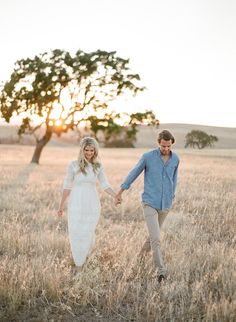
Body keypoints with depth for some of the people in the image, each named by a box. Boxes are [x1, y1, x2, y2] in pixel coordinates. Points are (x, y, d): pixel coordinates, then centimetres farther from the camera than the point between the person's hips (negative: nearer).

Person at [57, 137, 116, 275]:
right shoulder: (74, 165, -6)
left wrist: (116, 196, -14)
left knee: (89, 234, 7)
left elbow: (106, 185, 3)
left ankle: (84, 254, 38)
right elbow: (67, 186, 0)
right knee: (76, 234, -1)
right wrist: (61, 206, 3)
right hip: (76, 204, -2)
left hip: (92, 204, 2)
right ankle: (79, 268, 12)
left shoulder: (98, 166, 2)